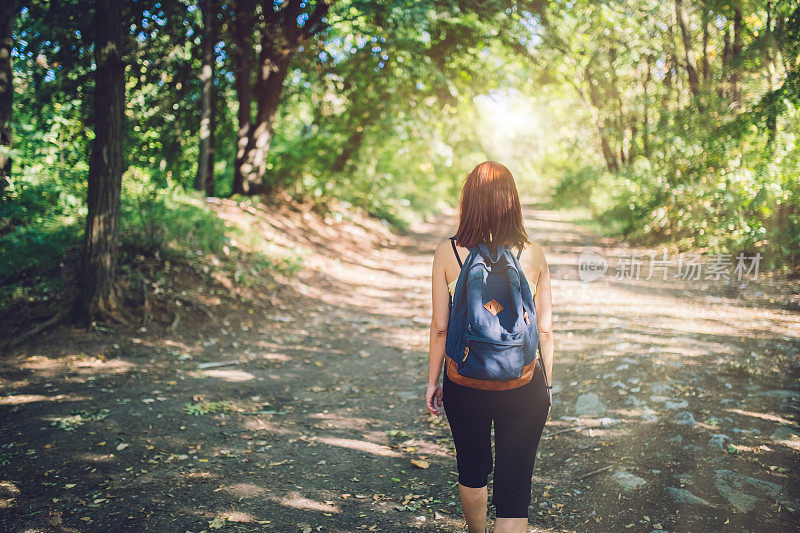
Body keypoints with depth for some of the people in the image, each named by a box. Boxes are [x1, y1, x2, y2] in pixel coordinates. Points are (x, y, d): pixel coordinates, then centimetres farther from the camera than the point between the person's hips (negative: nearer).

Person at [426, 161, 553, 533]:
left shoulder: (447, 253, -9)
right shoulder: (533, 254, -7)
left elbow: (440, 327, -5)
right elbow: (545, 329, -2)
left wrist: (433, 381, 8)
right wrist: (547, 383, 11)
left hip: (464, 382, 1)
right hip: (522, 383, -1)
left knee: (472, 471, 25)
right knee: (514, 488, 8)